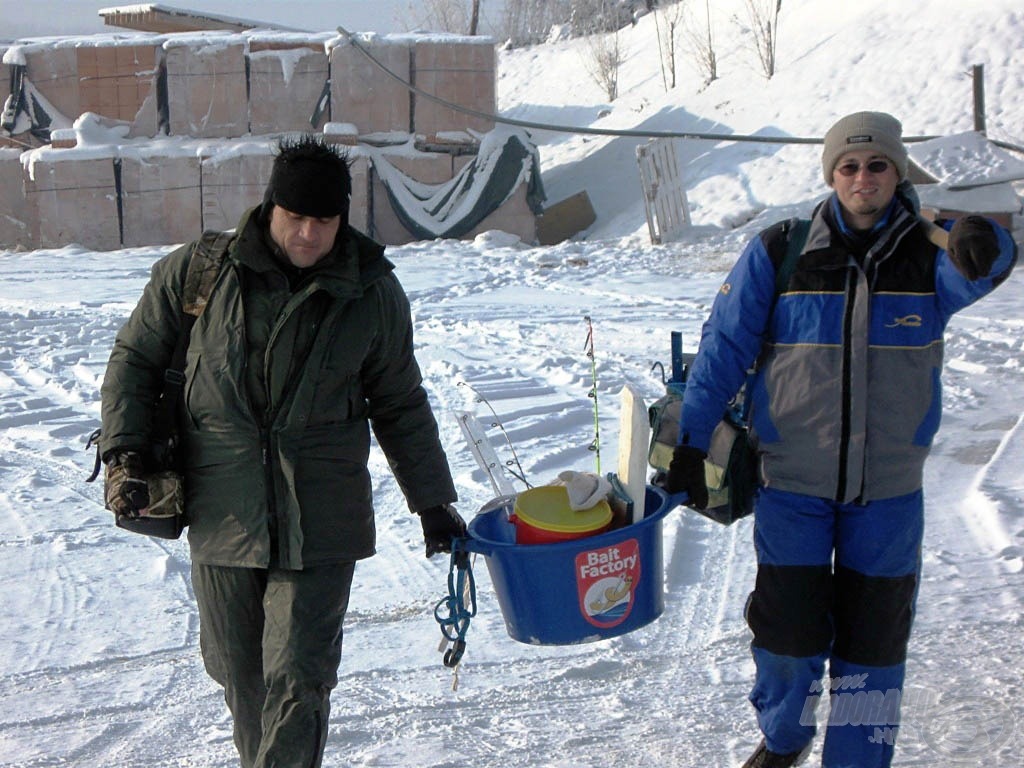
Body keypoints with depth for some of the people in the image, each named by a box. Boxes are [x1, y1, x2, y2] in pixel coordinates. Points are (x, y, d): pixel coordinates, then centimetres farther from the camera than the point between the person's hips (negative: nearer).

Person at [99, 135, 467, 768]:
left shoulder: (374, 294, -1)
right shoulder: (196, 272, -3)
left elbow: (401, 406, 10)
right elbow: (136, 359, 10)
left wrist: (434, 502, 11)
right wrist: (126, 453, -2)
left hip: (320, 525, -1)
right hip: (221, 518, 2)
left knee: (298, 680, -5)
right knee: (237, 670, 15)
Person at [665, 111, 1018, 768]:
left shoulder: (930, 252, -4)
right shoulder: (779, 254, -6)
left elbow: (968, 274, -29)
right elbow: (723, 350, -1)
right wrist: (691, 444, -2)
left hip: (889, 488, 1)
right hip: (792, 481, 0)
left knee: (873, 634, 9)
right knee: (789, 623, 9)